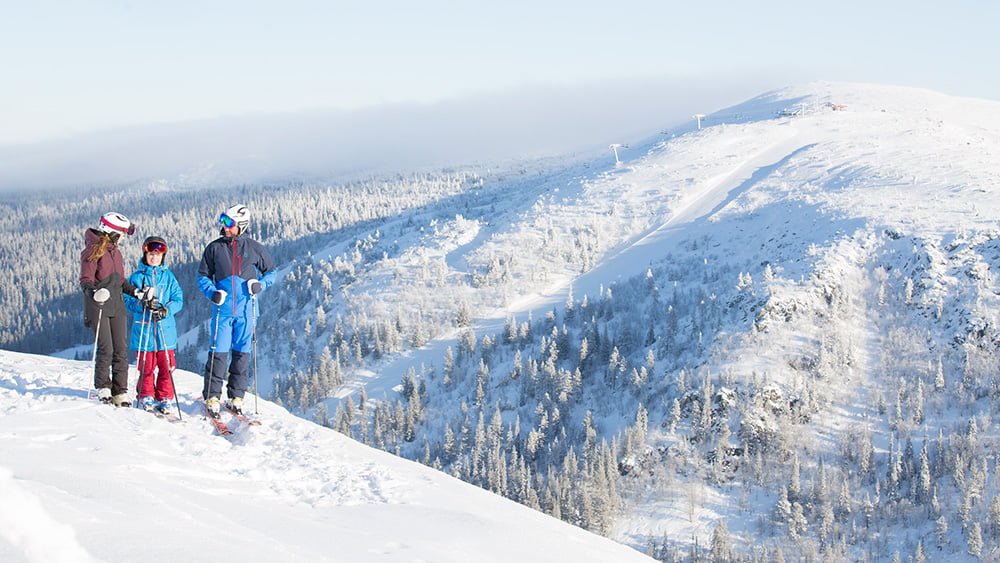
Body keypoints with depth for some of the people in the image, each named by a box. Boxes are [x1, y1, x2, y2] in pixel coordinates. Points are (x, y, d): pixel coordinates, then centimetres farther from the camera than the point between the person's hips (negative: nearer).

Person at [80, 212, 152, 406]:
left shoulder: (115, 252, 17)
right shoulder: (93, 251, -7)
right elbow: (86, 279, -11)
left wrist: (136, 293, 10)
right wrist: (92, 292, -31)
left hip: (117, 305, 7)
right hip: (98, 306, -7)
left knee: (121, 350, 1)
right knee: (105, 349, -9)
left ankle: (120, 393, 4)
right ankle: (103, 388, 8)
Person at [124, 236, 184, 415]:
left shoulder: (168, 276, 9)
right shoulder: (137, 276, 5)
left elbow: (178, 300, 5)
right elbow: (127, 301, 2)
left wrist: (166, 310, -14)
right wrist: (142, 304, -17)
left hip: (166, 328, 1)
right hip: (144, 328, -1)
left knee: (166, 365, 0)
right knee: (146, 366, 2)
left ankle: (165, 398, 9)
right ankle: (146, 396, 15)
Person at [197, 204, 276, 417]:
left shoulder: (255, 248, 2)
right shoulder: (214, 248, 4)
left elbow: (270, 272, 14)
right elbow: (202, 276, 10)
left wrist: (260, 284, -6)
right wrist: (212, 292, -9)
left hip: (246, 309, 0)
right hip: (223, 308, 0)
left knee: (242, 352, 6)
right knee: (219, 352, -5)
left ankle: (236, 396, 15)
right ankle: (212, 396, 2)